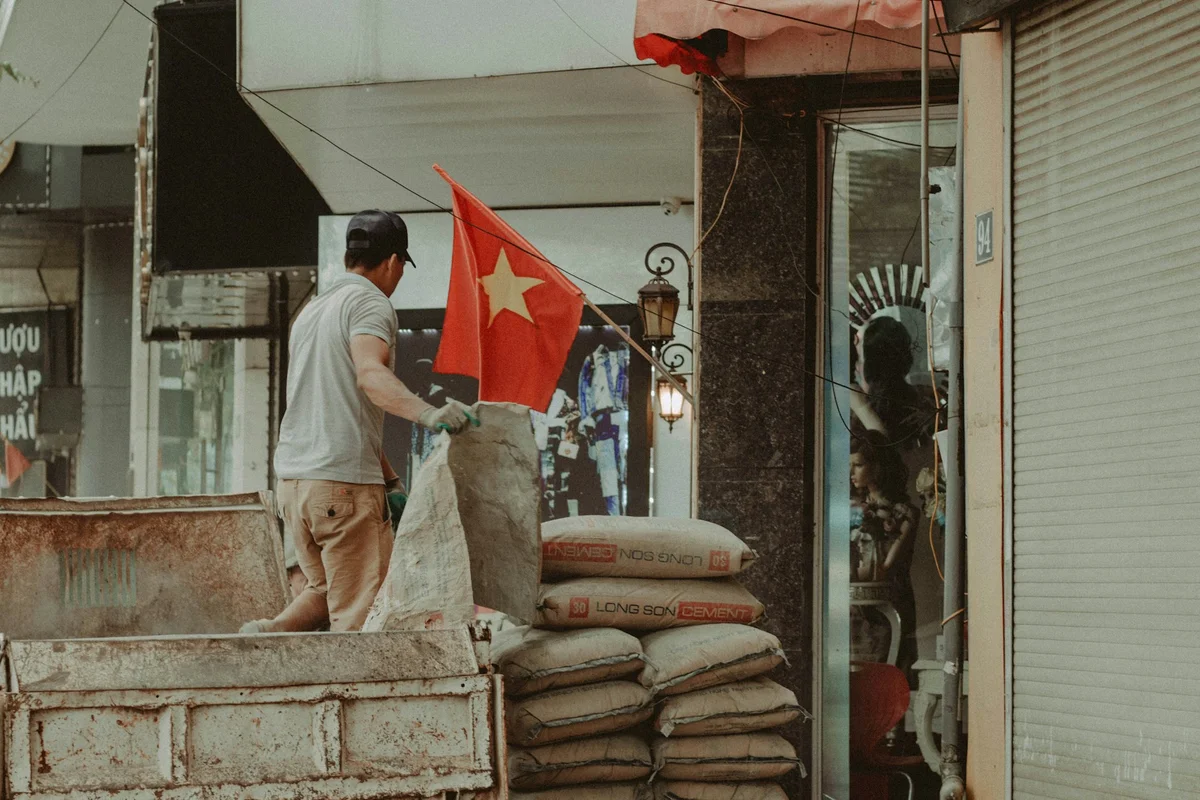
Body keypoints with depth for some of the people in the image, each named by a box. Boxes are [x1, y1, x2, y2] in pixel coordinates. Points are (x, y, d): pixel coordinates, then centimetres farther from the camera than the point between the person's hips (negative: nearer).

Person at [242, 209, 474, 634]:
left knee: (325, 588, 21)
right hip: (344, 481, -8)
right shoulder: (370, 303, -5)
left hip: (292, 476, 8)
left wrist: (390, 479, 26)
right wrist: (427, 414, -41)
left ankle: (272, 633, 0)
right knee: (361, 613, -6)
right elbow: (370, 375, -25)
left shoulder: (311, 310, 23)